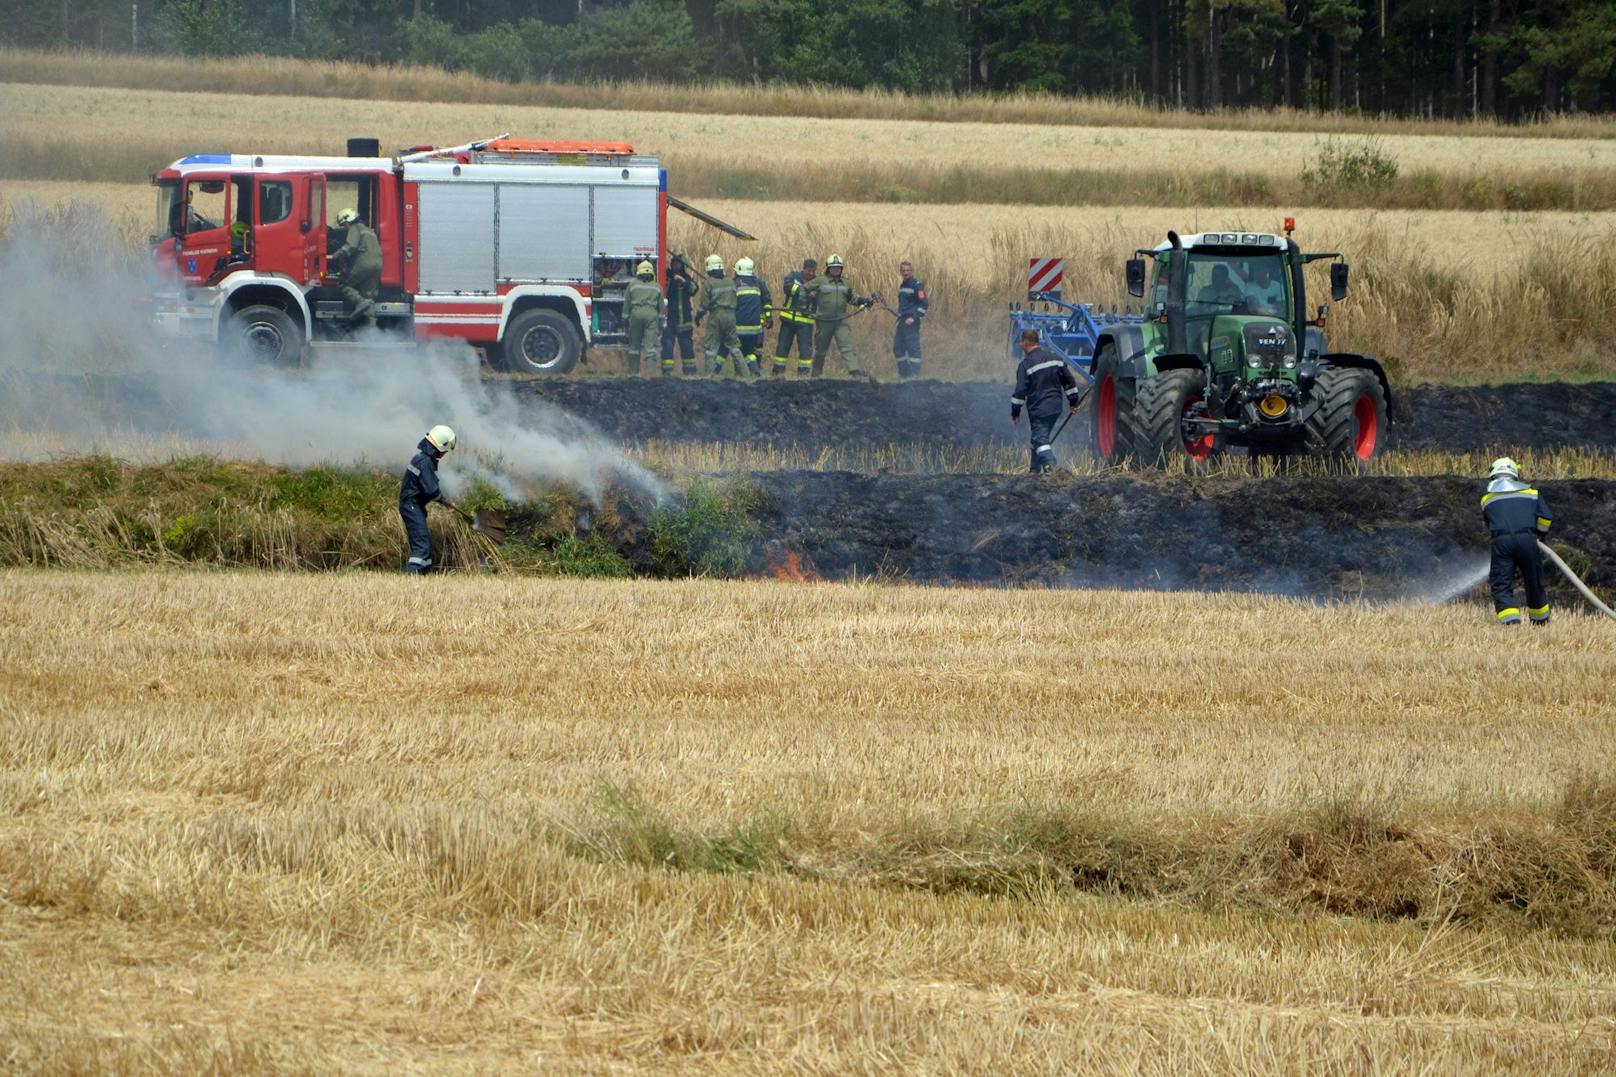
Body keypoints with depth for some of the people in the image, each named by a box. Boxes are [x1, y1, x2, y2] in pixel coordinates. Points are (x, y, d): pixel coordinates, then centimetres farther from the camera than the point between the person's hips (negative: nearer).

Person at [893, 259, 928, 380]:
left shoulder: (917, 286, -8)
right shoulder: (902, 286, 17)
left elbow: (924, 305, -11)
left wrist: (914, 317, -19)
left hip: (912, 322, -9)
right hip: (902, 322, 9)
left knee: (913, 349, -10)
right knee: (898, 349, 9)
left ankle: (915, 375, -10)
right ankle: (904, 374, 16)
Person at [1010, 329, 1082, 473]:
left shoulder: (1025, 365, -11)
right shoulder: (1055, 359, 7)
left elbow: (1020, 390, -12)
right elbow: (1069, 381, 12)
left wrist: (1015, 411, -3)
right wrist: (1073, 402, 20)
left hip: (1038, 409, -6)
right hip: (1056, 407, 6)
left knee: (1040, 440, -7)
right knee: (1040, 437, 21)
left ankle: (1050, 466, -28)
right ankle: (1035, 469, 29)